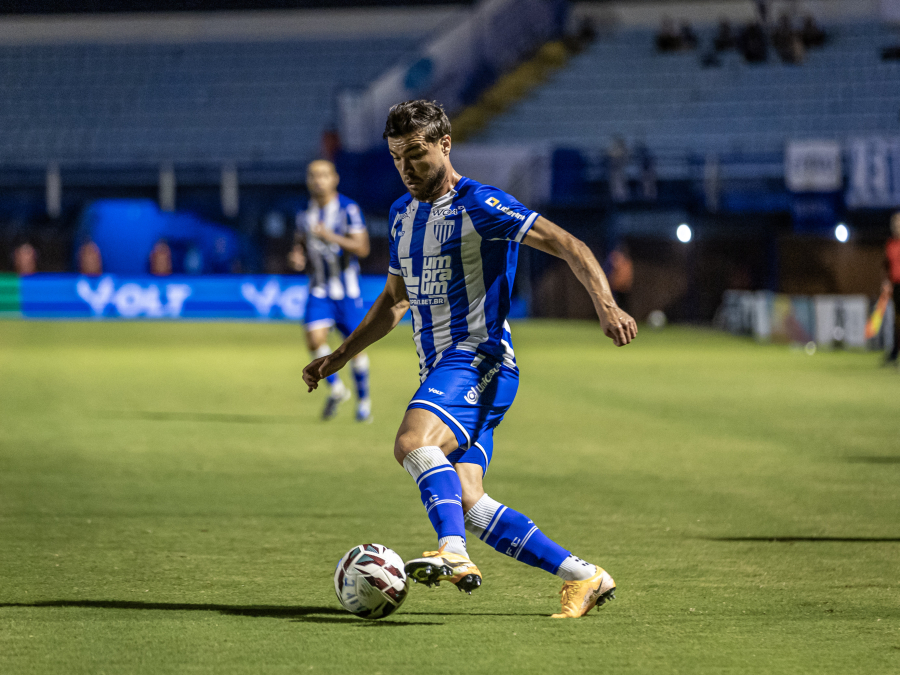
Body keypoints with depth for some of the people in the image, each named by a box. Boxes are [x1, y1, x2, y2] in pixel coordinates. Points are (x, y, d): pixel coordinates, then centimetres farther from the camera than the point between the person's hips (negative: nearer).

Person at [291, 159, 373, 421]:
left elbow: (362, 248, -15)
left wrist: (331, 237, -26)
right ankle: (336, 389, 8)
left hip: (346, 287, -3)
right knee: (315, 339, -15)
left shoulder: (348, 209, -10)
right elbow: (300, 243, 19)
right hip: (319, 289, 3)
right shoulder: (305, 213, 5)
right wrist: (297, 256, -4)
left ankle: (363, 400, 21)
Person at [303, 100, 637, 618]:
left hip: (478, 358, -8)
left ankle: (454, 554, -46)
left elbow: (568, 246, -13)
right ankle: (583, 577, 3)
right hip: (439, 370, 8)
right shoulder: (403, 214, 17)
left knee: (413, 443, -33)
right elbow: (395, 299, 31)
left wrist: (606, 305, -28)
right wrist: (340, 357, 28)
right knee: (466, 506, -3)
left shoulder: (479, 206, -8)